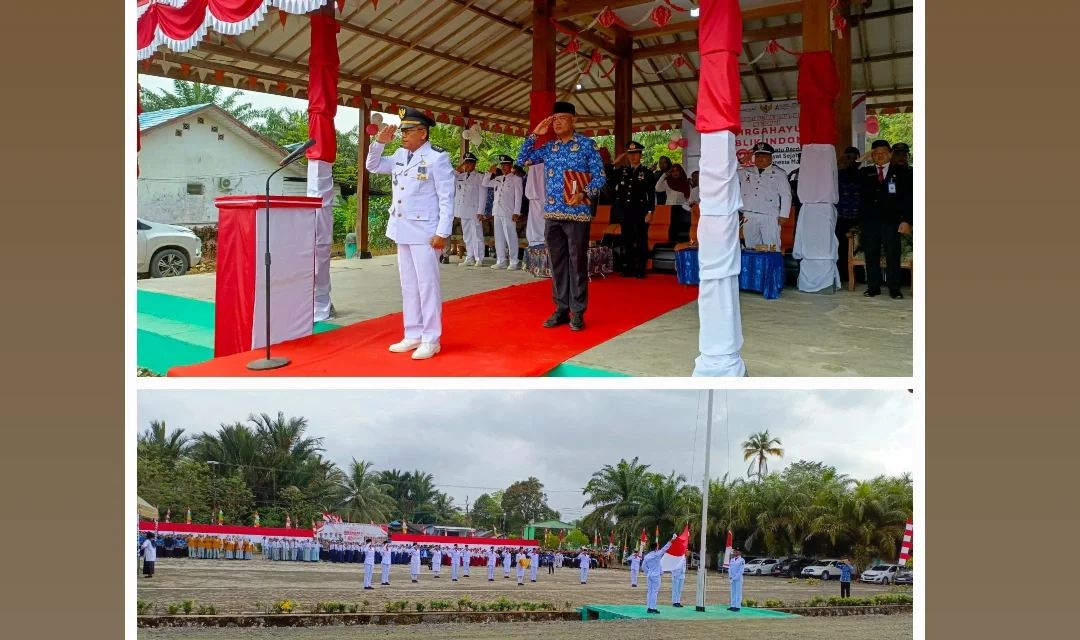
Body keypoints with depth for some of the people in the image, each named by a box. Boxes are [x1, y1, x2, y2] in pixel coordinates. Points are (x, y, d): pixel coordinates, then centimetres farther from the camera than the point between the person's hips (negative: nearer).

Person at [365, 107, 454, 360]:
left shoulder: (437, 157, -10)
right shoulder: (400, 155, 11)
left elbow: (447, 198, -13)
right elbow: (373, 166, 22)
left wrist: (442, 232, -18)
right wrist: (379, 142, 5)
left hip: (425, 231, -8)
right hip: (402, 230, 8)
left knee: (427, 285, -4)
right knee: (408, 285, 12)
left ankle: (431, 340, 2)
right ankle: (413, 335, 20)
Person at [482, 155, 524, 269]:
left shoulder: (516, 179, -1)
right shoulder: (498, 179, 15)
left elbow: (518, 197, -6)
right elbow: (485, 184, 24)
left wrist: (516, 212, -12)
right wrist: (491, 172, 12)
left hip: (508, 213, -6)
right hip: (497, 212, 6)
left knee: (510, 237, -5)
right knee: (499, 237, 8)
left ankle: (513, 262, -1)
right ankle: (501, 261, 14)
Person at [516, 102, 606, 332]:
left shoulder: (588, 145, -1)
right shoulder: (548, 148, 13)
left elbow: (599, 176, -4)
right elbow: (522, 160, 15)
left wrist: (583, 194, -20)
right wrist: (534, 135, 8)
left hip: (577, 213, -5)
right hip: (552, 213, 5)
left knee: (577, 263, 0)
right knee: (557, 263, 9)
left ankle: (578, 312, 7)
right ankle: (561, 309, 16)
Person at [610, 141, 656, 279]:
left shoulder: (647, 172, 1)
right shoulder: (622, 170, 11)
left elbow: (651, 194, -2)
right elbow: (609, 181, 0)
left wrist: (650, 212, -11)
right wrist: (614, 164, -1)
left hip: (640, 211, -4)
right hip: (625, 211, 4)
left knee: (641, 241, 0)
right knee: (627, 241, 7)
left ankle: (641, 270, 3)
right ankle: (628, 269, 13)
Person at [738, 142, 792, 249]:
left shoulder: (779, 174, 4)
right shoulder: (745, 172, 15)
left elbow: (786, 195, 2)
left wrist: (783, 215, -4)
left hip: (769, 217, -4)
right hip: (749, 216, 4)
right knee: (751, 248, 6)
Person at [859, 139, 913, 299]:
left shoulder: (902, 173, 6)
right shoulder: (865, 173, 13)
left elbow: (908, 198, 1)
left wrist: (906, 220, -7)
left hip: (891, 221, -2)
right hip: (869, 221, 2)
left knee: (893, 255, -2)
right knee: (871, 254, 4)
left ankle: (894, 289, 4)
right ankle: (873, 287, 12)